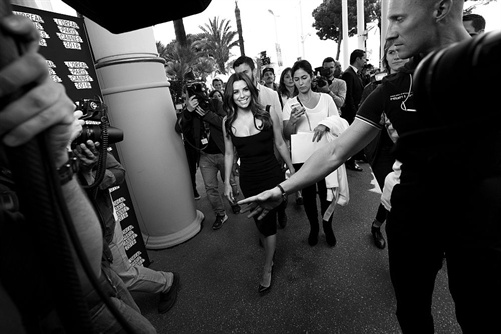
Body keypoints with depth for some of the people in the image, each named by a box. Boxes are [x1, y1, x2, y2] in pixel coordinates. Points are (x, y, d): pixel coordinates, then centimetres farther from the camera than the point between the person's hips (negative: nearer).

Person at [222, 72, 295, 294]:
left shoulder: (267, 113, -8)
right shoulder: (228, 122, -3)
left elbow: (280, 144, 0)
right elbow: (229, 154, 5)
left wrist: (292, 169, 5)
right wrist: (227, 183, 5)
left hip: (272, 175, -2)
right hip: (248, 180, 2)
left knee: (268, 222, 3)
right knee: (260, 220, 16)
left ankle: (267, 269, 24)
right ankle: (269, 250, 46)